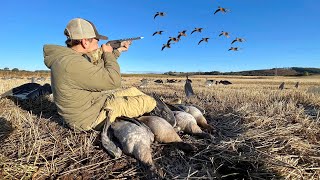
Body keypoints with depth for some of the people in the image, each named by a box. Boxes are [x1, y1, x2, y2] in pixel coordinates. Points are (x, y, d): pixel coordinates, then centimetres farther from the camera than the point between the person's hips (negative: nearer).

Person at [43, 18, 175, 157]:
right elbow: (114, 81, -27)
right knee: (146, 100, -5)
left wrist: (118, 51, 17)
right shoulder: (72, 63, -30)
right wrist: (108, 54, -13)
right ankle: (155, 106, 25)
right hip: (90, 119, -9)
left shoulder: (66, 56, 2)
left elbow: (99, 67, 15)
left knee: (133, 91, 13)